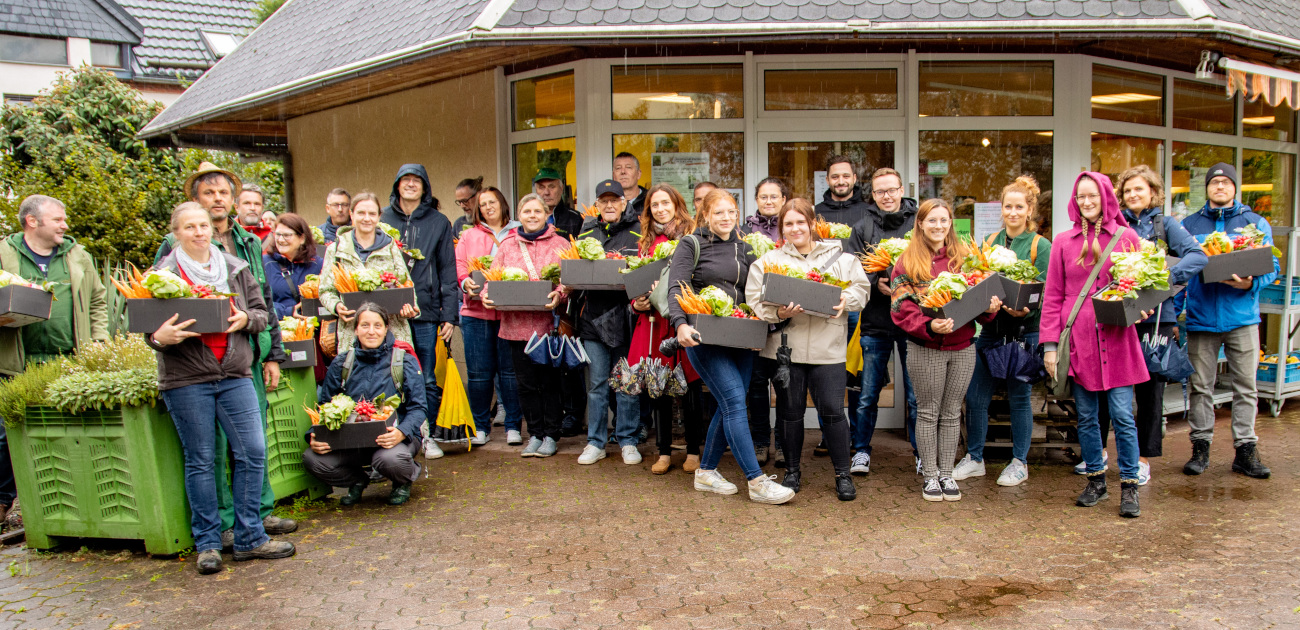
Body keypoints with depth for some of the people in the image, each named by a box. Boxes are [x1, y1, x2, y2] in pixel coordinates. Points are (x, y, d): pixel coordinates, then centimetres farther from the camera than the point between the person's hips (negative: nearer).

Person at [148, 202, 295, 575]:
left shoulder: (235, 268, 11)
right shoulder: (164, 274, 1)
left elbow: (262, 312, 12)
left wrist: (246, 319, -9)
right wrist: (160, 338, -22)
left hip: (235, 376, 3)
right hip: (186, 381, -3)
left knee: (253, 452, -1)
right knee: (200, 460, 4)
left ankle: (249, 539, 11)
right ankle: (207, 544, 15)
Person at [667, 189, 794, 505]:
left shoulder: (744, 249, 17)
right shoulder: (691, 245, 1)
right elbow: (677, 288, -11)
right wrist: (681, 324, -27)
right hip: (704, 334, -6)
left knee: (729, 406, 6)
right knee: (734, 400, -13)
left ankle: (706, 472, 21)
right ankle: (757, 482, -13)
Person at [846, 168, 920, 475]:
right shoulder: (862, 227, 9)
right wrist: (875, 283, -15)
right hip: (875, 321, 1)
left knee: (917, 394, 5)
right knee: (867, 394, 7)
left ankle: (922, 453, 20)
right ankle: (861, 450, 21)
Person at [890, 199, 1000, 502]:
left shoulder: (965, 256, 8)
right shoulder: (908, 262, -2)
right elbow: (902, 309, -9)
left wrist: (990, 307, -10)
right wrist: (930, 326, -24)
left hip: (962, 348, 3)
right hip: (925, 350, -3)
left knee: (952, 412, 10)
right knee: (929, 412, 5)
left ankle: (947, 474, 21)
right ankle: (930, 476, 16)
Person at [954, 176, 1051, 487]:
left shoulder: (1041, 246, -4)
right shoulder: (991, 242, 10)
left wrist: (1026, 310, -26)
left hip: (1024, 331, -4)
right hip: (991, 327, 4)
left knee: (1019, 397, 6)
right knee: (976, 396, 6)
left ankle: (1019, 463, 20)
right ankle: (974, 459, 21)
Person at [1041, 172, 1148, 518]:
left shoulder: (1127, 237, 5)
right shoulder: (1064, 242, 7)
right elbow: (1052, 296, 6)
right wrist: (1050, 344, 0)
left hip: (1116, 340, -1)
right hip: (1078, 341, 1)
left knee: (1122, 416, -3)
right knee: (1086, 417, 8)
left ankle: (1129, 486, 9)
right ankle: (1096, 480, 22)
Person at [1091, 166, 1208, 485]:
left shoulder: (1166, 225, 4)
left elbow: (1198, 256, -9)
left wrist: (1168, 277, -23)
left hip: (1154, 317, -2)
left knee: (1149, 389, 4)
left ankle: (1143, 459, 15)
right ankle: (1098, 451, 19)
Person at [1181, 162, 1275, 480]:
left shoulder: (1255, 223, 8)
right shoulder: (1189, 224, 10)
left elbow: (1271, 266, 5)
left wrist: (1251, 283, -17)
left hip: (1242, 315, 0)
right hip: (1200, 316, 0)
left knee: (1245, 386, 3)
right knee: (1200, 386, 4)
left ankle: (1245, 449, 11)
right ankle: (1200, 446, 13)